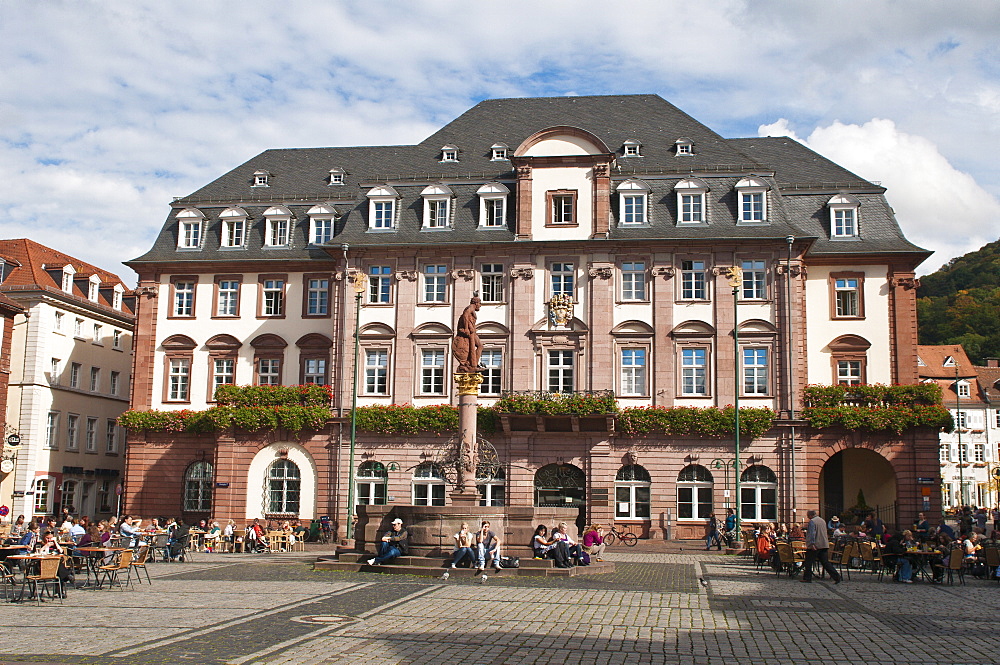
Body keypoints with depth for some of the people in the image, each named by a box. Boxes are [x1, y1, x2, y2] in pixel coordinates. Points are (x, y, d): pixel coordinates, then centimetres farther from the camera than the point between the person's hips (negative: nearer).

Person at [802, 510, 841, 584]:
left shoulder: (812, 521, -10)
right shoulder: (823, 521, 16)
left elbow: (812, 533, -21)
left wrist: (812, 544, -26)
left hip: (814, 546, -8)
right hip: (824, 545, 8)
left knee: (809, 562, 3)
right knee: (825, 562, 7)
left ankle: (807, 578, 6)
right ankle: (836, 577, -1)